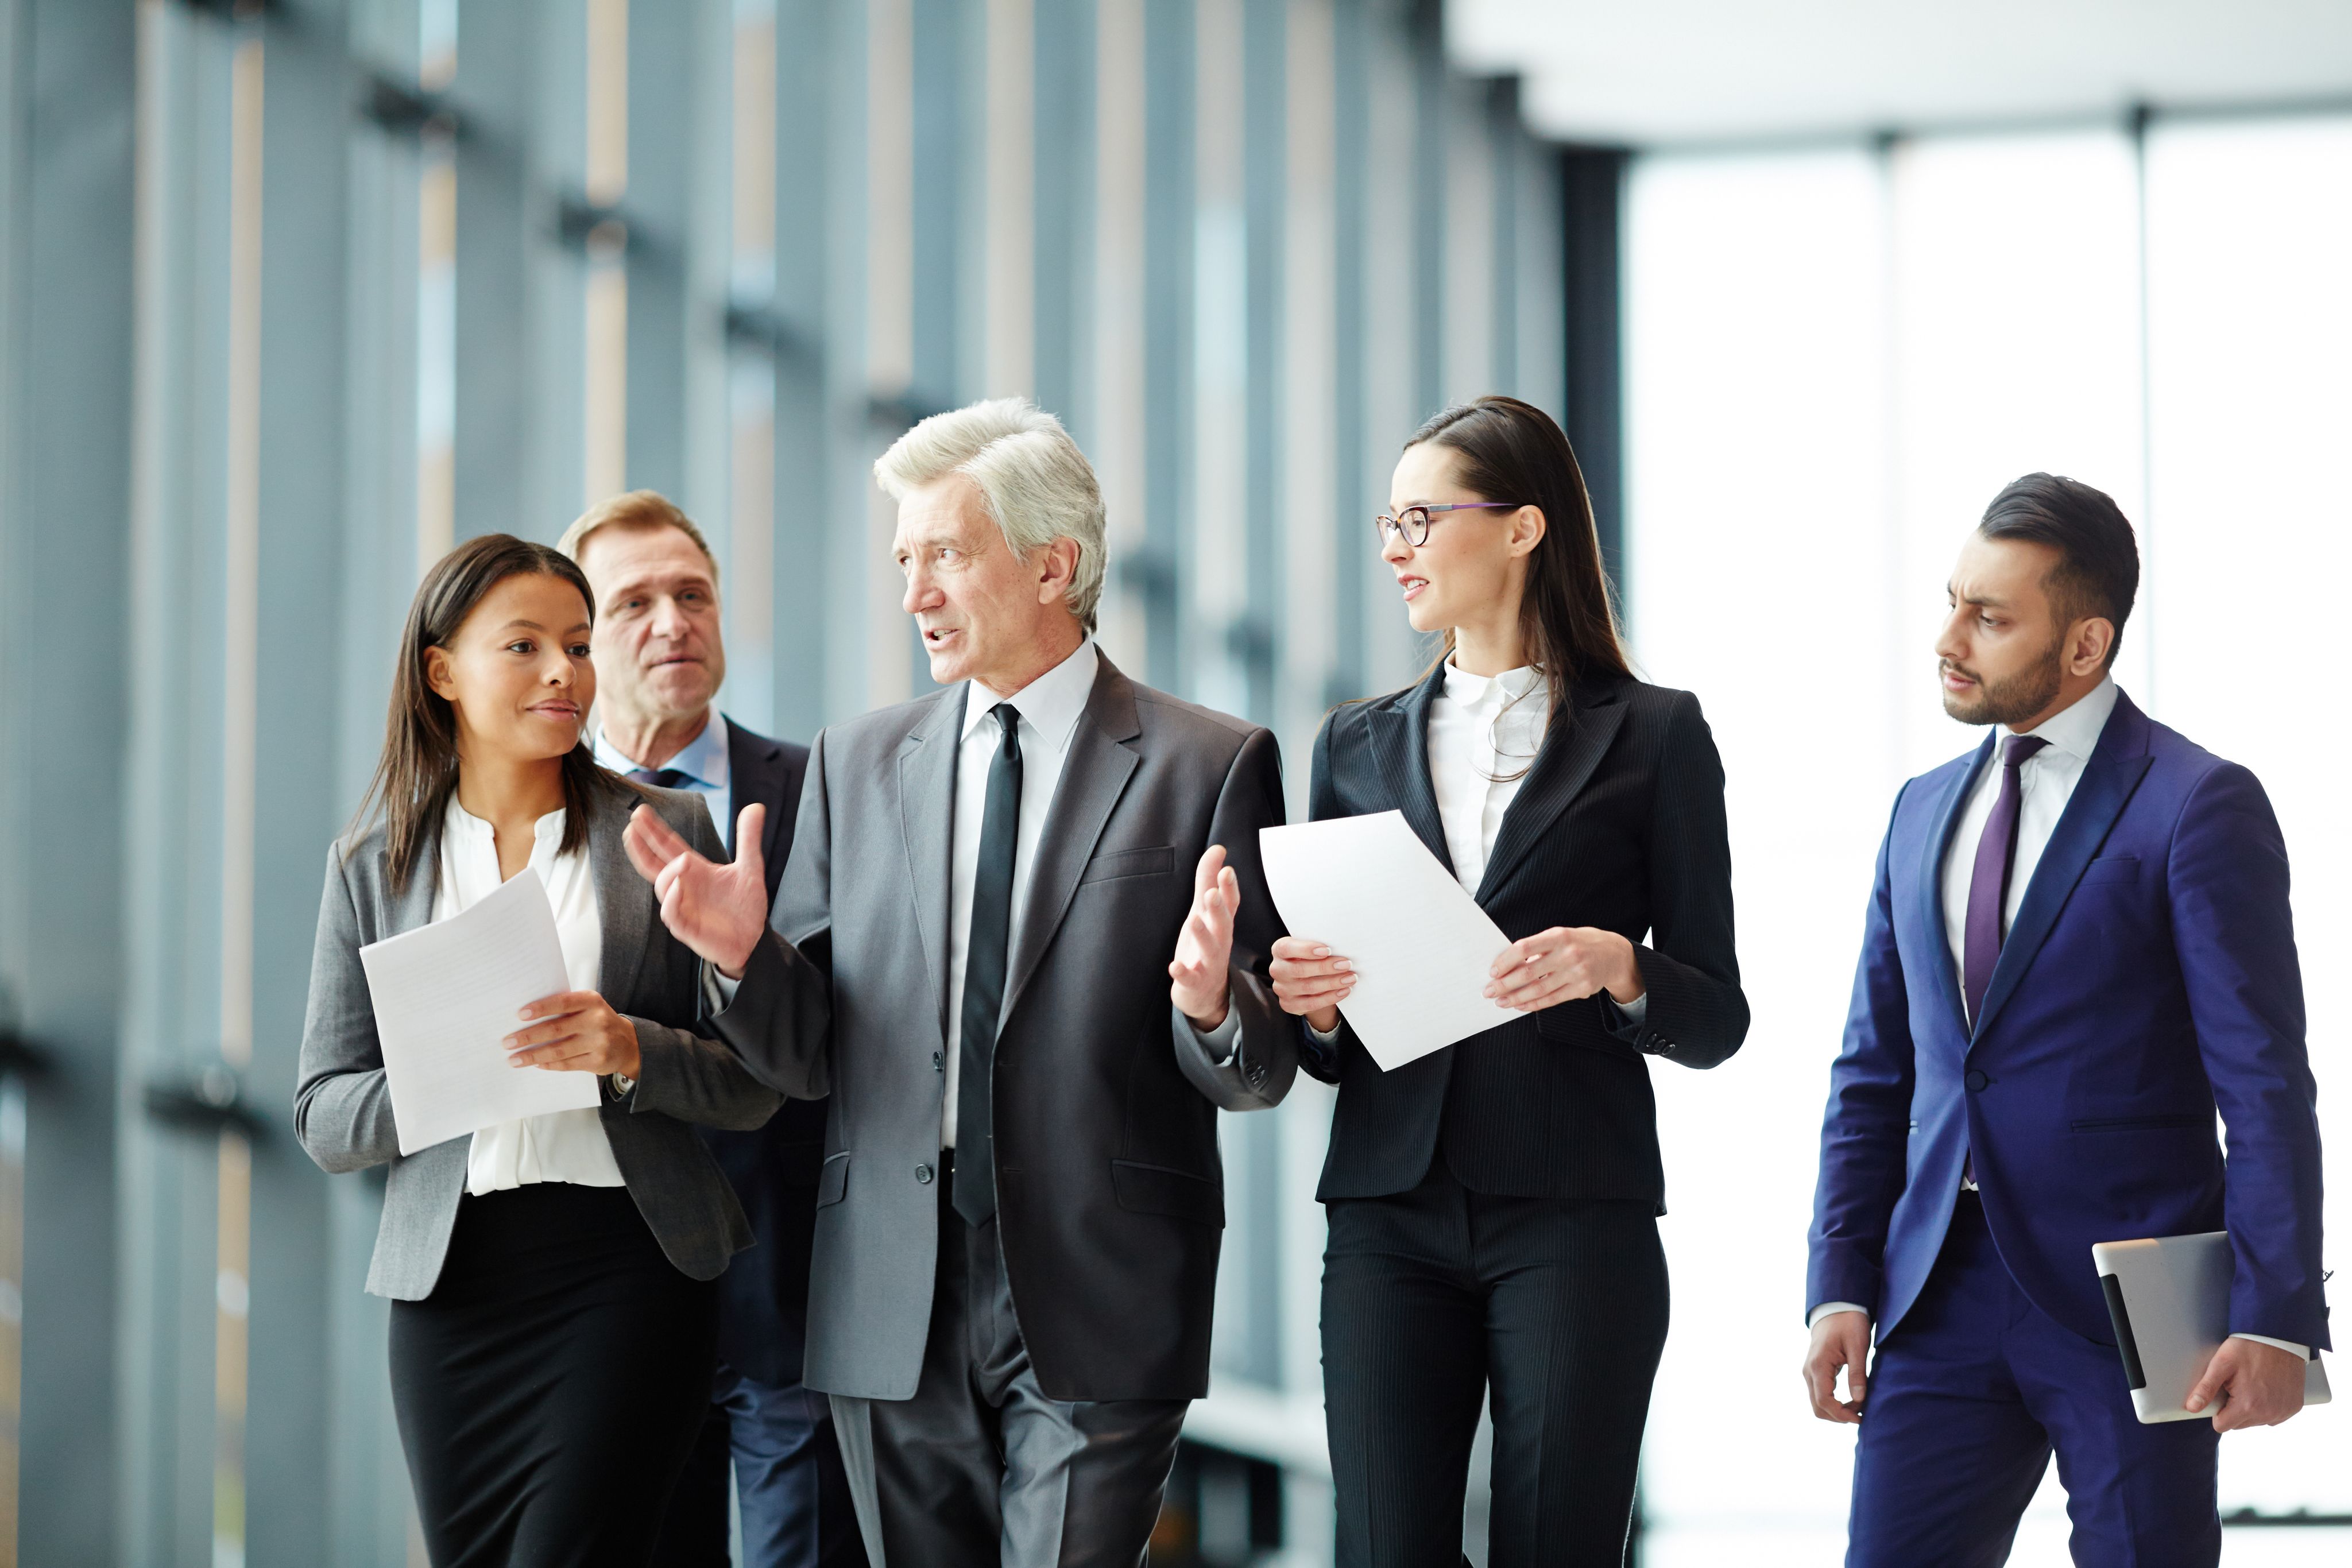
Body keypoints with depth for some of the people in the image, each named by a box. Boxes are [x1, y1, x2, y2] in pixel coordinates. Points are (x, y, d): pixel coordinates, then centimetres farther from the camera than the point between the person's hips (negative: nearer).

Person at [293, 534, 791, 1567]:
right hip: (451, 1277, 2)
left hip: (625, 1264, -2)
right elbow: (324, 1118, 6)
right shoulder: (374, 864, 9)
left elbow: (753, 1084, 4)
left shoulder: (665, 832, 6)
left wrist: (634, 1052, -16)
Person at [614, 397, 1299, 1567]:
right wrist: (741, 950, -11)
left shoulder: (1208, 765, 0)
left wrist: (1209, 1002, -23)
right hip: (895, 1314, 4)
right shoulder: (856, 764, 11)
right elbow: (807, 1055, 9)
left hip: (1095, 1300, -4)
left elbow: (1260, 1073, -1)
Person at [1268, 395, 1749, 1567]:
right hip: (1391, 1213, 3)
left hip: (1575, 1217, -3)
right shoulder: (1356, 747, 17)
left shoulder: (1651, 737, 6)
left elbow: (1715, 1019, 5)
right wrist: (1311, 1007, -4)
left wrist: (1619, 970, -16)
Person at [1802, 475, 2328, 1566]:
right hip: (1945, 1300, 5)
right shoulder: (1926, 812, 15)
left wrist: (2274, 1318, -16)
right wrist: (1841, 1285, 5)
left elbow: (2265, 1085, -9)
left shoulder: (2198, 805, -5)